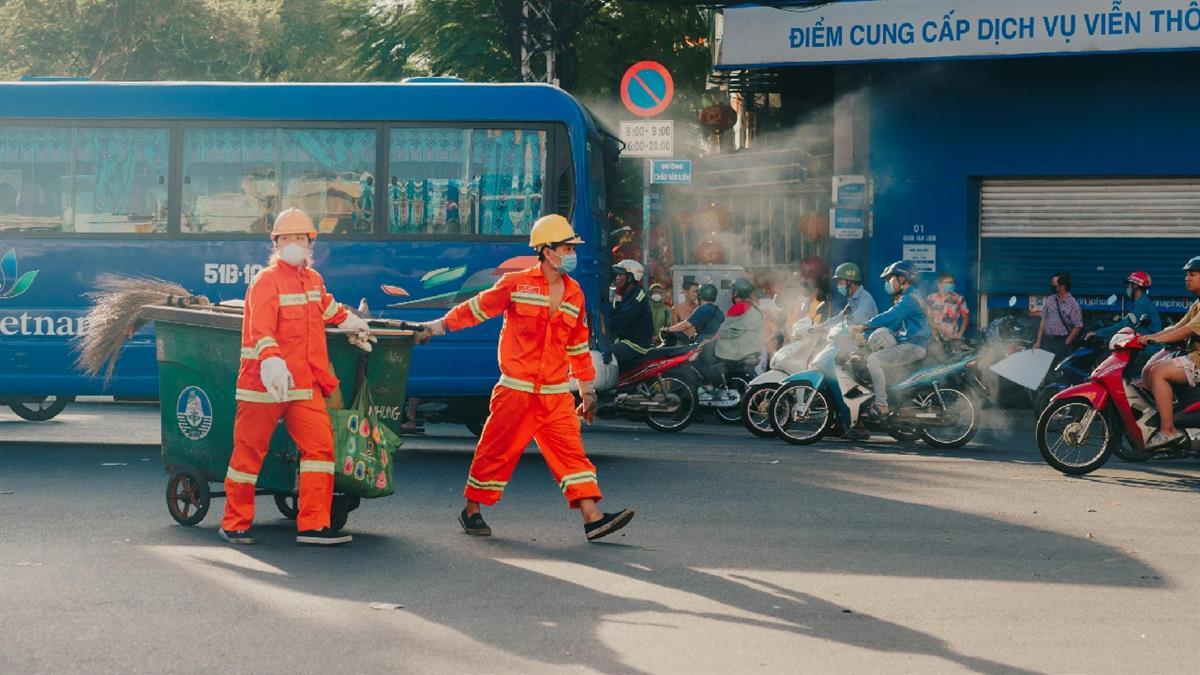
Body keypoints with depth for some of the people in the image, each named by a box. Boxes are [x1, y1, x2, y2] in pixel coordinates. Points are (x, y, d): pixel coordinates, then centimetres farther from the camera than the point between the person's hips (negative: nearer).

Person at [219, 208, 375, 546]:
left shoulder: (313, 279, 14)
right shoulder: (267, 281, -10)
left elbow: (326, 306, 39)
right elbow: (260, 329, -24)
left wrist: (352, 323, 53)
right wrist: (271, 362, -41)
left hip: (304, 384, 6)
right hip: (263, 383, -6)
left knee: (320, 444, -4)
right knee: (250, 451, 2)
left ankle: (313, 525, -1)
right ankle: (234, 524, 15)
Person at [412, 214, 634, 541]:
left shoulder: (574, 293, 12)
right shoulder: (517, 284, -3)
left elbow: (579, 345, 19)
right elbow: (477, 308, 6)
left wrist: (587, 391, 19)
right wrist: (438, 326, 5)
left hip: (556, 394, 4)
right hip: (517, 389, -4)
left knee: (571, 450, -3)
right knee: (497, 451, 2)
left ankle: (592, 518, -8)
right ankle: (471, 511, 17)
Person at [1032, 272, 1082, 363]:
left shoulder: (1073, 304, -8)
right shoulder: (1049, 300, 7)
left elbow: (1078, 327, -7)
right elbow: (1043, 321, 11)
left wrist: (1065, 344, -8)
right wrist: (1038, 342, 7)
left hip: (1062, 342, -5)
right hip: (1047, 340, 5)